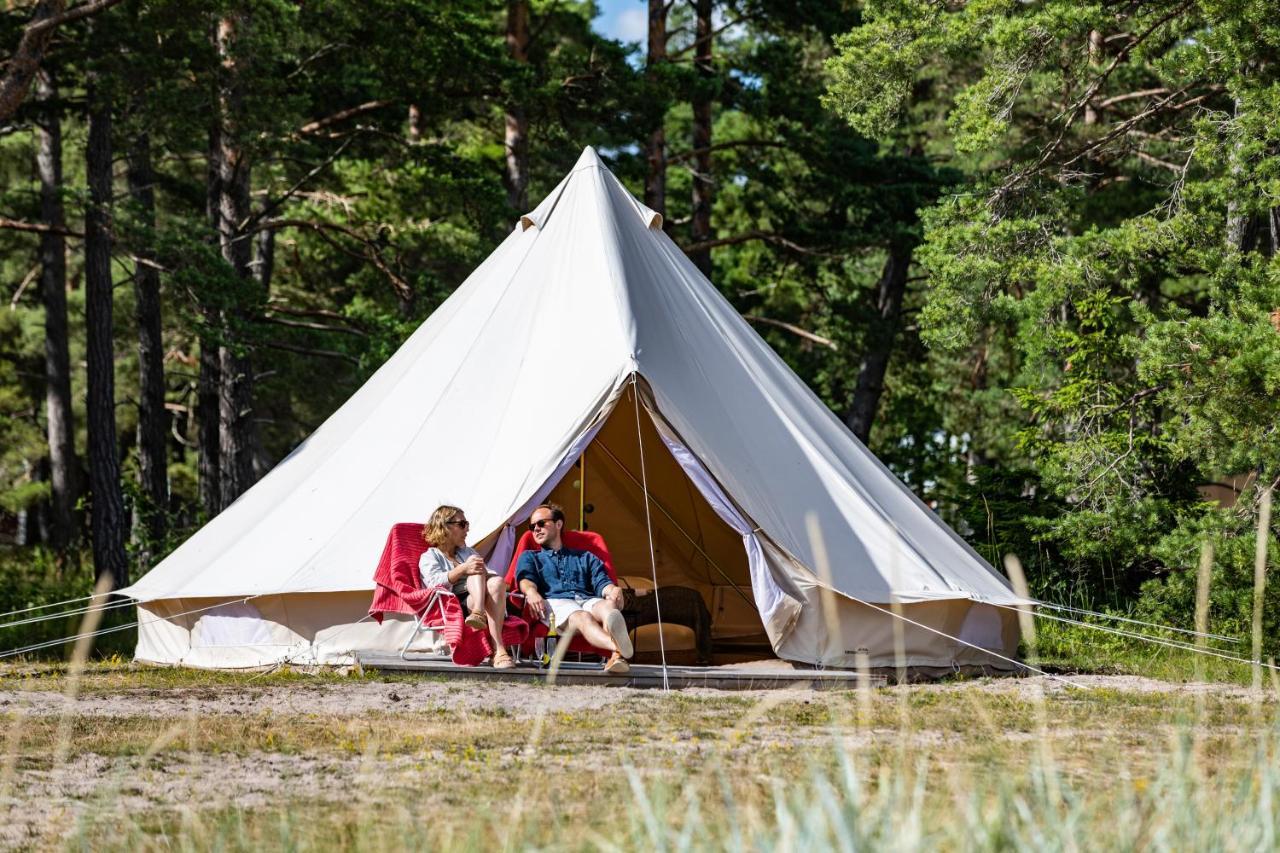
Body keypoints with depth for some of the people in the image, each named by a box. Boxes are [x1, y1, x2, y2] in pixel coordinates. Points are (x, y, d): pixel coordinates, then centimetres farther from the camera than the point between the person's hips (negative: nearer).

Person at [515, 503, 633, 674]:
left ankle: (616, 656, -71)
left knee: (609, 606, -37)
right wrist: (531, 592, -18)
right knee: (582, 617, -40)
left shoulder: (585, 557, 37)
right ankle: (619, 648, -74)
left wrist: (612, 590, -9)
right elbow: (525, 579, 9)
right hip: (555, 602, -2)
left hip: (588, 600, 2)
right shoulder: (529, 557, 33)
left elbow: (601, 582, 19)